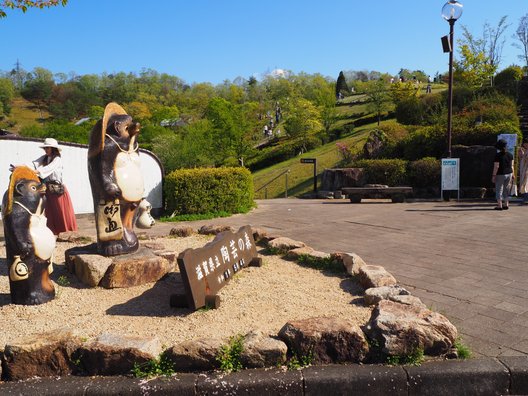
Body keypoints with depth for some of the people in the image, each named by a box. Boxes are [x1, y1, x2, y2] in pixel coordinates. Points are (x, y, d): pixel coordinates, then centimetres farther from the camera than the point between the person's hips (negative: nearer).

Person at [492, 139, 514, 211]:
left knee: (499, 190, 2)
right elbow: (512, 165, 6)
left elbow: (496, 167, -17)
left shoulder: (497, 155, -16)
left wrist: (493, 176, -12)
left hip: (500, 175, -6)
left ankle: (499, 205, 2)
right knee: (506, 189, 14)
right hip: (508, 174, 6)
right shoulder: (510, 154, 1)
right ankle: (506, 205, 17)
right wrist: (512, 174, 14)